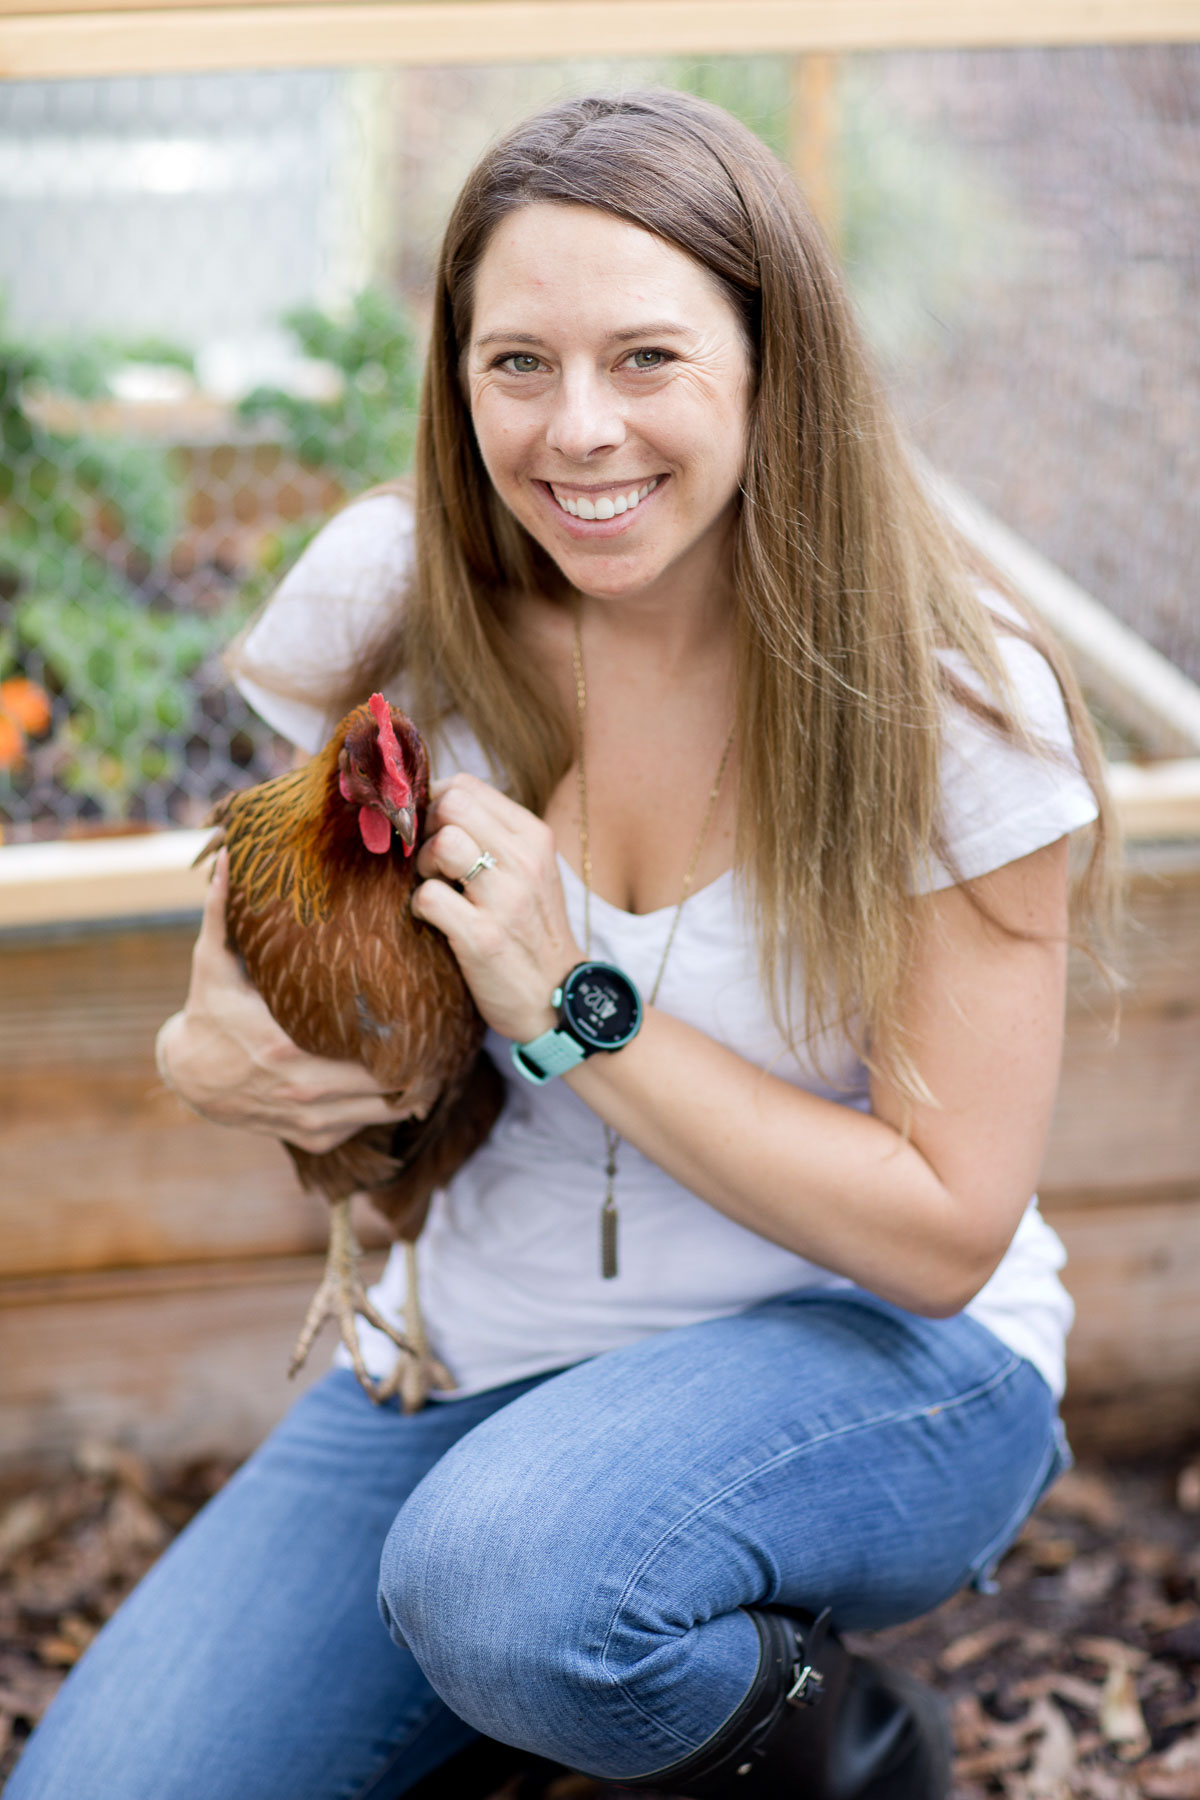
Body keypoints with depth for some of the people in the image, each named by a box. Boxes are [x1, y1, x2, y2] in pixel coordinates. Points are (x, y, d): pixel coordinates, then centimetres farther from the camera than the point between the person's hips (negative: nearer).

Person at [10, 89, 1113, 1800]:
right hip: (482, 1339, 4)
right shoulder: (397, 592, -8)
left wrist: (576, 1013, -23)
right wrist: (214, 1051, -14)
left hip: (874, 1353, -4)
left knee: (506, 1589, -36)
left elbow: (943, 1231, -15)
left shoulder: (949, 701, -17)